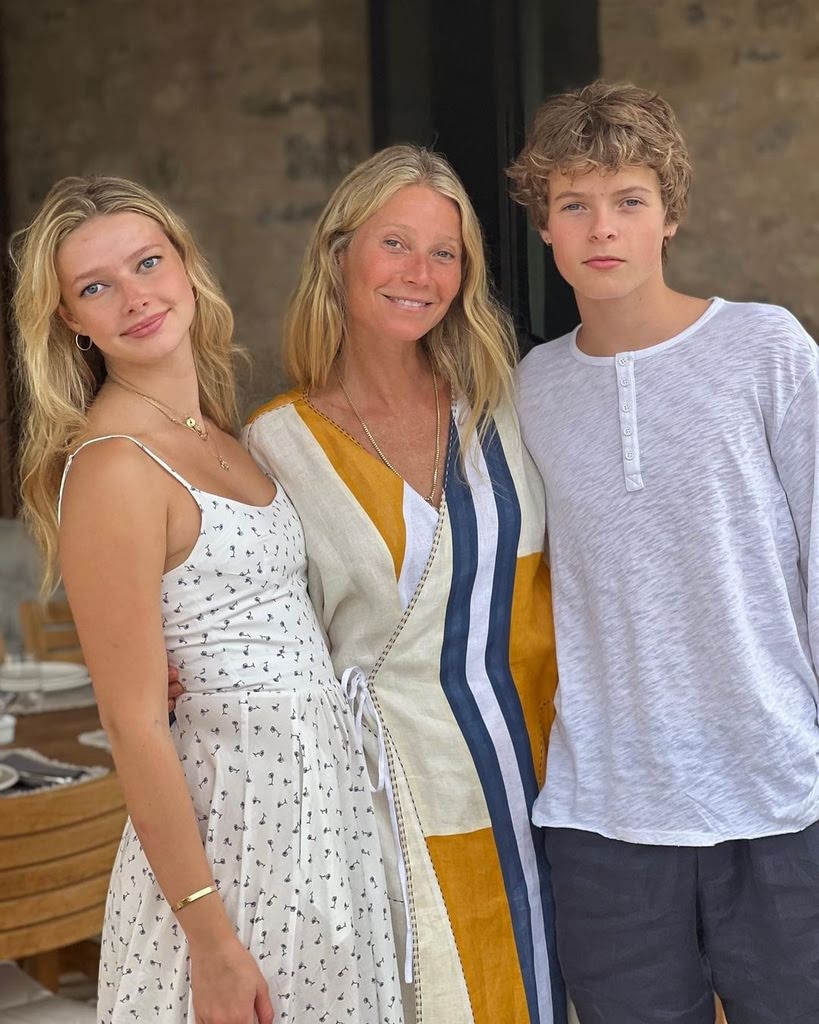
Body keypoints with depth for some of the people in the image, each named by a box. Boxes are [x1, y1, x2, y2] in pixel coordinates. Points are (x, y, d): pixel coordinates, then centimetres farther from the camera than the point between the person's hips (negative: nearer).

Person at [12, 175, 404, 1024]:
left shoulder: (213, 433, 7)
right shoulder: (111, 467, -18)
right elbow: (133, 725, -18)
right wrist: (210, 938, -18)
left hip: (323, 785, 8)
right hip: (237, 802, -8)